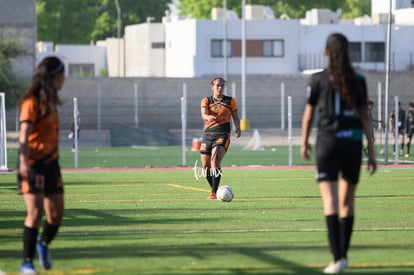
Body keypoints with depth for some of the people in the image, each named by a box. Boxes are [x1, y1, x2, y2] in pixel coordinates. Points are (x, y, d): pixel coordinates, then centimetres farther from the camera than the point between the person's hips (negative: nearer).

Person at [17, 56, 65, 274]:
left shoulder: (50, 101, 15)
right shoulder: (32, 101, -11)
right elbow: (24, 134, -18)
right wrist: (24, 162, -29)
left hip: (50, 162, 8)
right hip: (33, 164, -8)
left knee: (56, 215, 7)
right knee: (35, 212, -14)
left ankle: (43, 244, 36)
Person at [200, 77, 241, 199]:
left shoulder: (230, 101, 8)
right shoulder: (206, 101, 7)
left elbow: (236, 117, 14)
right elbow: (203, 114, -11)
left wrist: (238, 128, -7)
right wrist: (209, 117, -35)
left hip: (223, 135, -3)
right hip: (207, 134, 3)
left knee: (215, 161, -23)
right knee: (205, 166, 4)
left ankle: (214, 193, -23)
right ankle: (213, 189, 28)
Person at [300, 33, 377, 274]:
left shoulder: (318, 79, -1)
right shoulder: (358, 81, 4)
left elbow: (308, 115, 6)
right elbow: (365, 117, 2)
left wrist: (304, 142, 21)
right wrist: (372, 151, 5)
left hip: (328, 144, -3)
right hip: (353, 144, 3)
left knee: (331, 201, -9)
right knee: (348, 201, 16)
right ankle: (343, 255, 26)